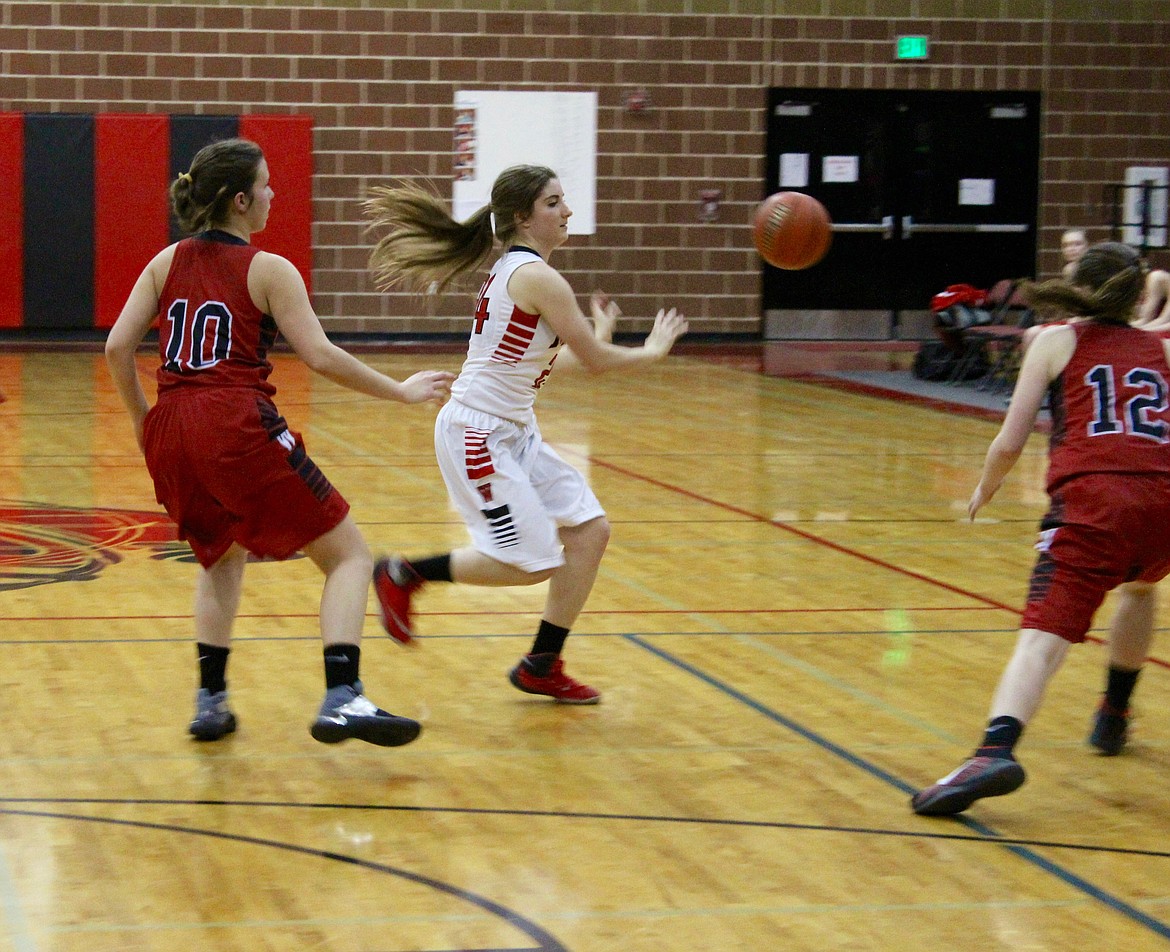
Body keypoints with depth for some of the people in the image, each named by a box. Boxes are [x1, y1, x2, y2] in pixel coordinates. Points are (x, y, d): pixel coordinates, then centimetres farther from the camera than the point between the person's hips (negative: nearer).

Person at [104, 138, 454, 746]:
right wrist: (400, 392, 3)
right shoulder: (267, 270, 1)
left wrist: (141, 420, 22)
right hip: (238, 427, -6)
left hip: (170, 431, 6)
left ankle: (210, 701, 20)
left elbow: (117, 348, 8)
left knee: (222, 557, 31)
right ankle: (341, 700, -15)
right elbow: (321, 357, -6)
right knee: (349, 556, 3)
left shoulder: (168, 262, 14)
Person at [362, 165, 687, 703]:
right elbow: (596, 361, -13)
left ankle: (542, 666, 13)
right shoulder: (537, 276, -17)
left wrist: (598, 334, 26)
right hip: (476, 432, -10)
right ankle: (402, 574, 7)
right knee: (530, 562, -10)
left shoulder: (514, 270, 13)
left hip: (513, 433, 10)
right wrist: (653, 351, 4)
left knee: (589, 530, 6)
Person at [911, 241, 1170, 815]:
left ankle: (995, 751, -40)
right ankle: (1114, 716, 42)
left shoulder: (1056, 342, 17)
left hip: (1092, 499, -4)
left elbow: (1009, 444, 10)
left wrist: (984, 491, 28)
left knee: (1042, 639, -16)